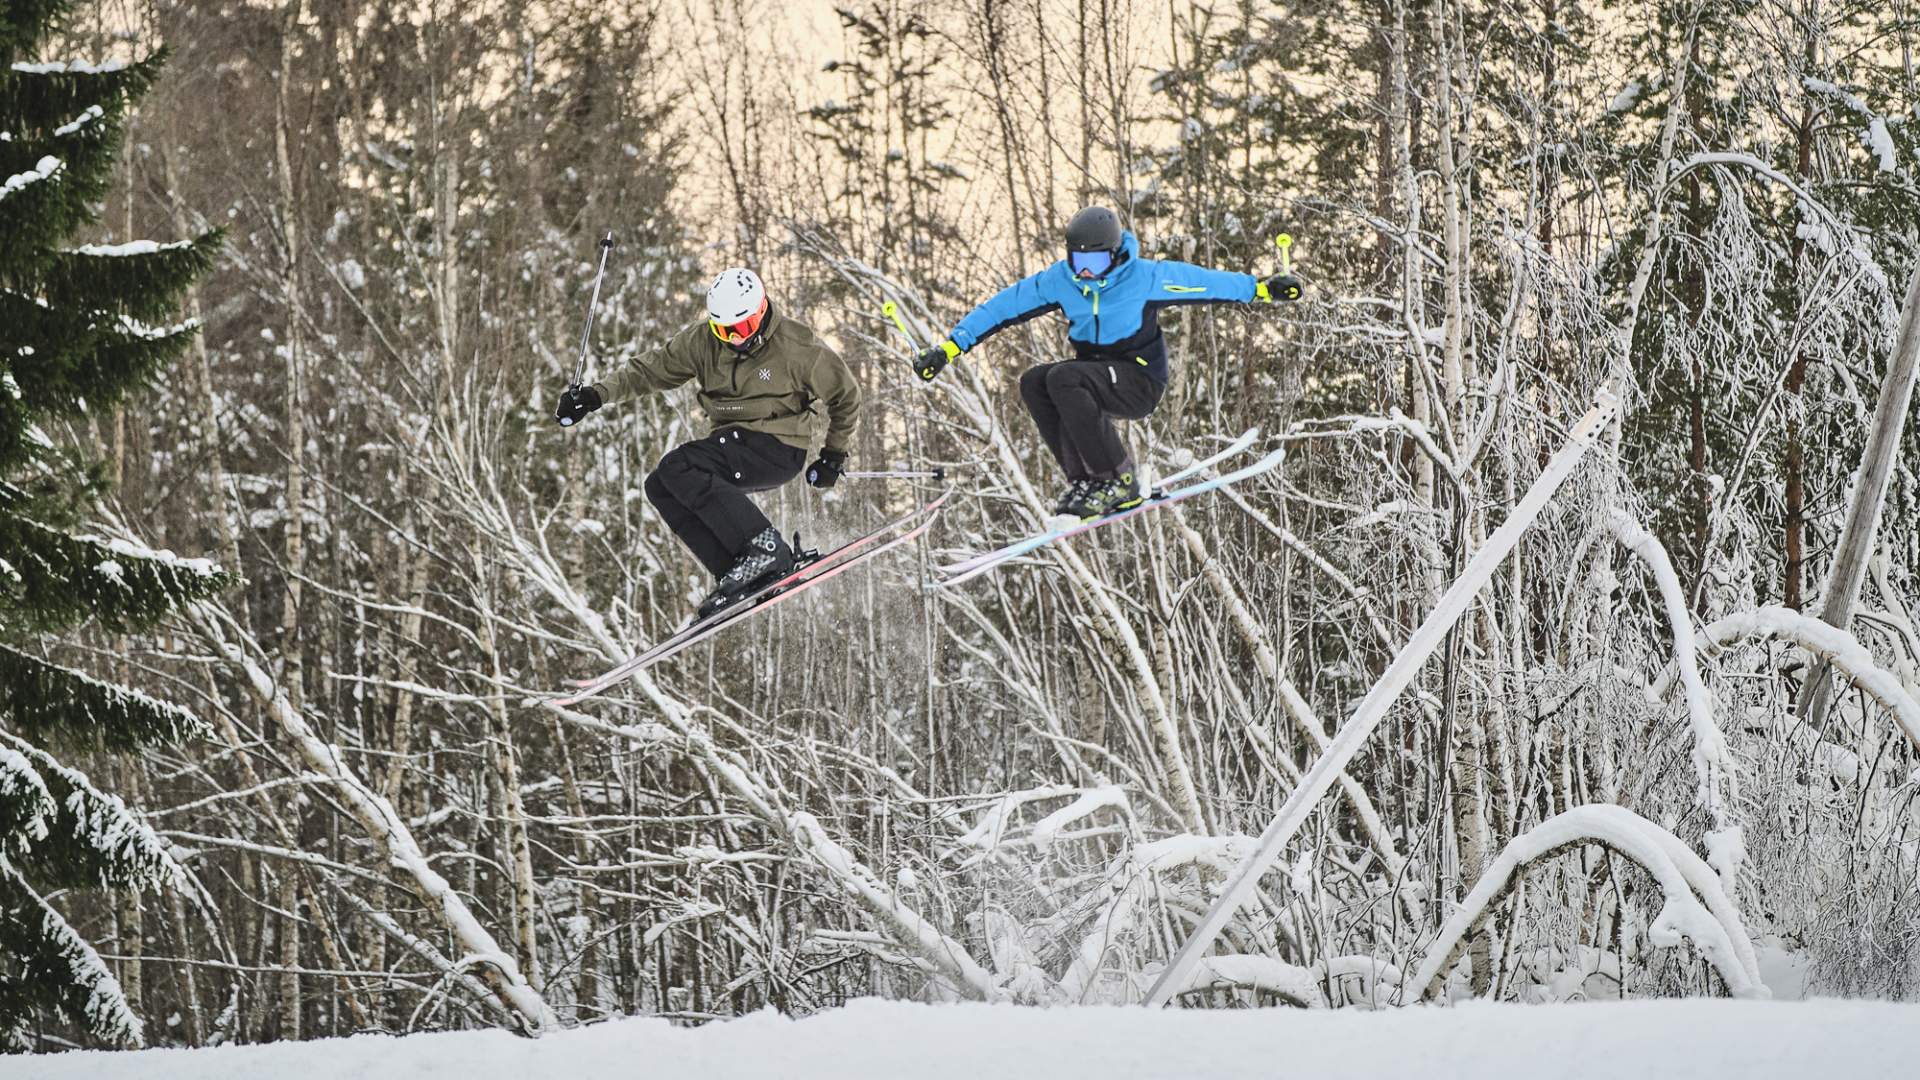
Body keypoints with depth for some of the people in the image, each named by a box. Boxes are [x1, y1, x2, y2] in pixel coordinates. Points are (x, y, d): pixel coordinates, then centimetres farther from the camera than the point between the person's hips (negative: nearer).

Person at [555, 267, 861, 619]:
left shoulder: (797, 346, -13)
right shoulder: (703, 340, 0)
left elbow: (845, 395, 1)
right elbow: (652, 368, 4)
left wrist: (834, 455, 5)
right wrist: (598, 394, -11)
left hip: (778, 449, -7)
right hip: (733, 442, 7)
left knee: (678, 468, -25)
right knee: (660, 487, -14)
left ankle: (764, 548, -26)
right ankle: (736, 573, -14)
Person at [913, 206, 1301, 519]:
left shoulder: (1145, 277, -13)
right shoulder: (1059, 280, -4)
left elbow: (1206, 283, -4)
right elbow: (1003, 307, -4)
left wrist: (1263, 289, -2)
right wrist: (948, 348, -9)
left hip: (1141, 382, -6)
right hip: (1093, 376, 6)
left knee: (1063, 379, -30)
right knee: (1033, 382, -20)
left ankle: (1120, 481, -24)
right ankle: (1084, 480, -14)